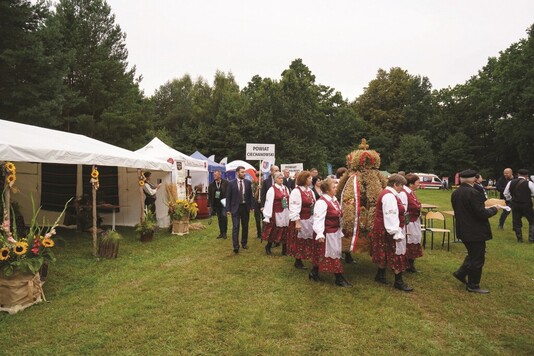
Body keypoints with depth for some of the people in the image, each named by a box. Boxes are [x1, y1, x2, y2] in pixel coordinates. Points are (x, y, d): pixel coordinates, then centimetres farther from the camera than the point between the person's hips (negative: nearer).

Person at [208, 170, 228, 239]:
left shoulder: (225, 183, -4)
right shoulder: (211, 185, 5)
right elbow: (209, 195, 8)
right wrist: (210, 204, 2)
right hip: (216, 204, 3)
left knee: (224, 216, -15)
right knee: (219, 218, 9)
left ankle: (224, 232, 0)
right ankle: (221, 233, 19)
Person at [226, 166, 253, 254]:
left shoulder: (248, 182, 3)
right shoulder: (231, 183, -5)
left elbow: (250, 195, 7)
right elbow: (228, 197, -2)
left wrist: (251, 206, 2)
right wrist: (228, 209, -6)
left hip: (245, 207, 3)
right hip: (235, 207, -3)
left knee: (245, 226, 12)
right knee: (235, 227, -7)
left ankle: (244, 243, 27)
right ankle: (236, 246, -7)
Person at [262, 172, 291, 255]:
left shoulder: (286, 188, 10)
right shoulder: (272, 189, -8)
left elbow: (289, 200, 10)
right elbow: (269, 202, -11)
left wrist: (290, 213, 6)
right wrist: (268, 216, -14)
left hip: (285, 213, 5)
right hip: (276, 213, -5)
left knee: (284, 231, 7)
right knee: (274, 231, 4)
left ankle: (284, 250, 14)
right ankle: (268, 247, 24)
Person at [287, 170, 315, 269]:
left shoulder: (310, 191, 10)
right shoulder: (296, 191, -14)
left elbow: (314, 205, 13)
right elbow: (294, 208, -19)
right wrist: (297, 222, -23)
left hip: (310, 220, 7)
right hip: (300, 221, -7)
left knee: (308, 241, 10)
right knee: (299, 242, 5)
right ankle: (298, 262, 19)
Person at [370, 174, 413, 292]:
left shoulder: (388, 194, 12)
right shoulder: (389, 196, -22)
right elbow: (391, 217, -27)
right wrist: (396, 233, -28)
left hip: (382, 230, 10)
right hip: (390, 231, -10)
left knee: (385, 254, 19)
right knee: (397, 255, -1)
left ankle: (380, 275, 30)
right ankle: (398, 282, 8)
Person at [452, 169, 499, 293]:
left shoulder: (455, 193, 3)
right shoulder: (473, 193, -23)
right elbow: (481, 214, -23)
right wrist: (494, 209, -4)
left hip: (463, 230, 8)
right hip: (475, 231, -8)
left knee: (473, 255, 26)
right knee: (477, 259, 6)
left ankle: (461, 273, 27)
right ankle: (473, 286, 17)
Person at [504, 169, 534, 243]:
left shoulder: (511, 182, 0)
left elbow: (506, 193, 8)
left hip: (515, 205, 3)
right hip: (526, 205, -3)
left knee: (516, 222, 14)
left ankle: (519, 239, 18)